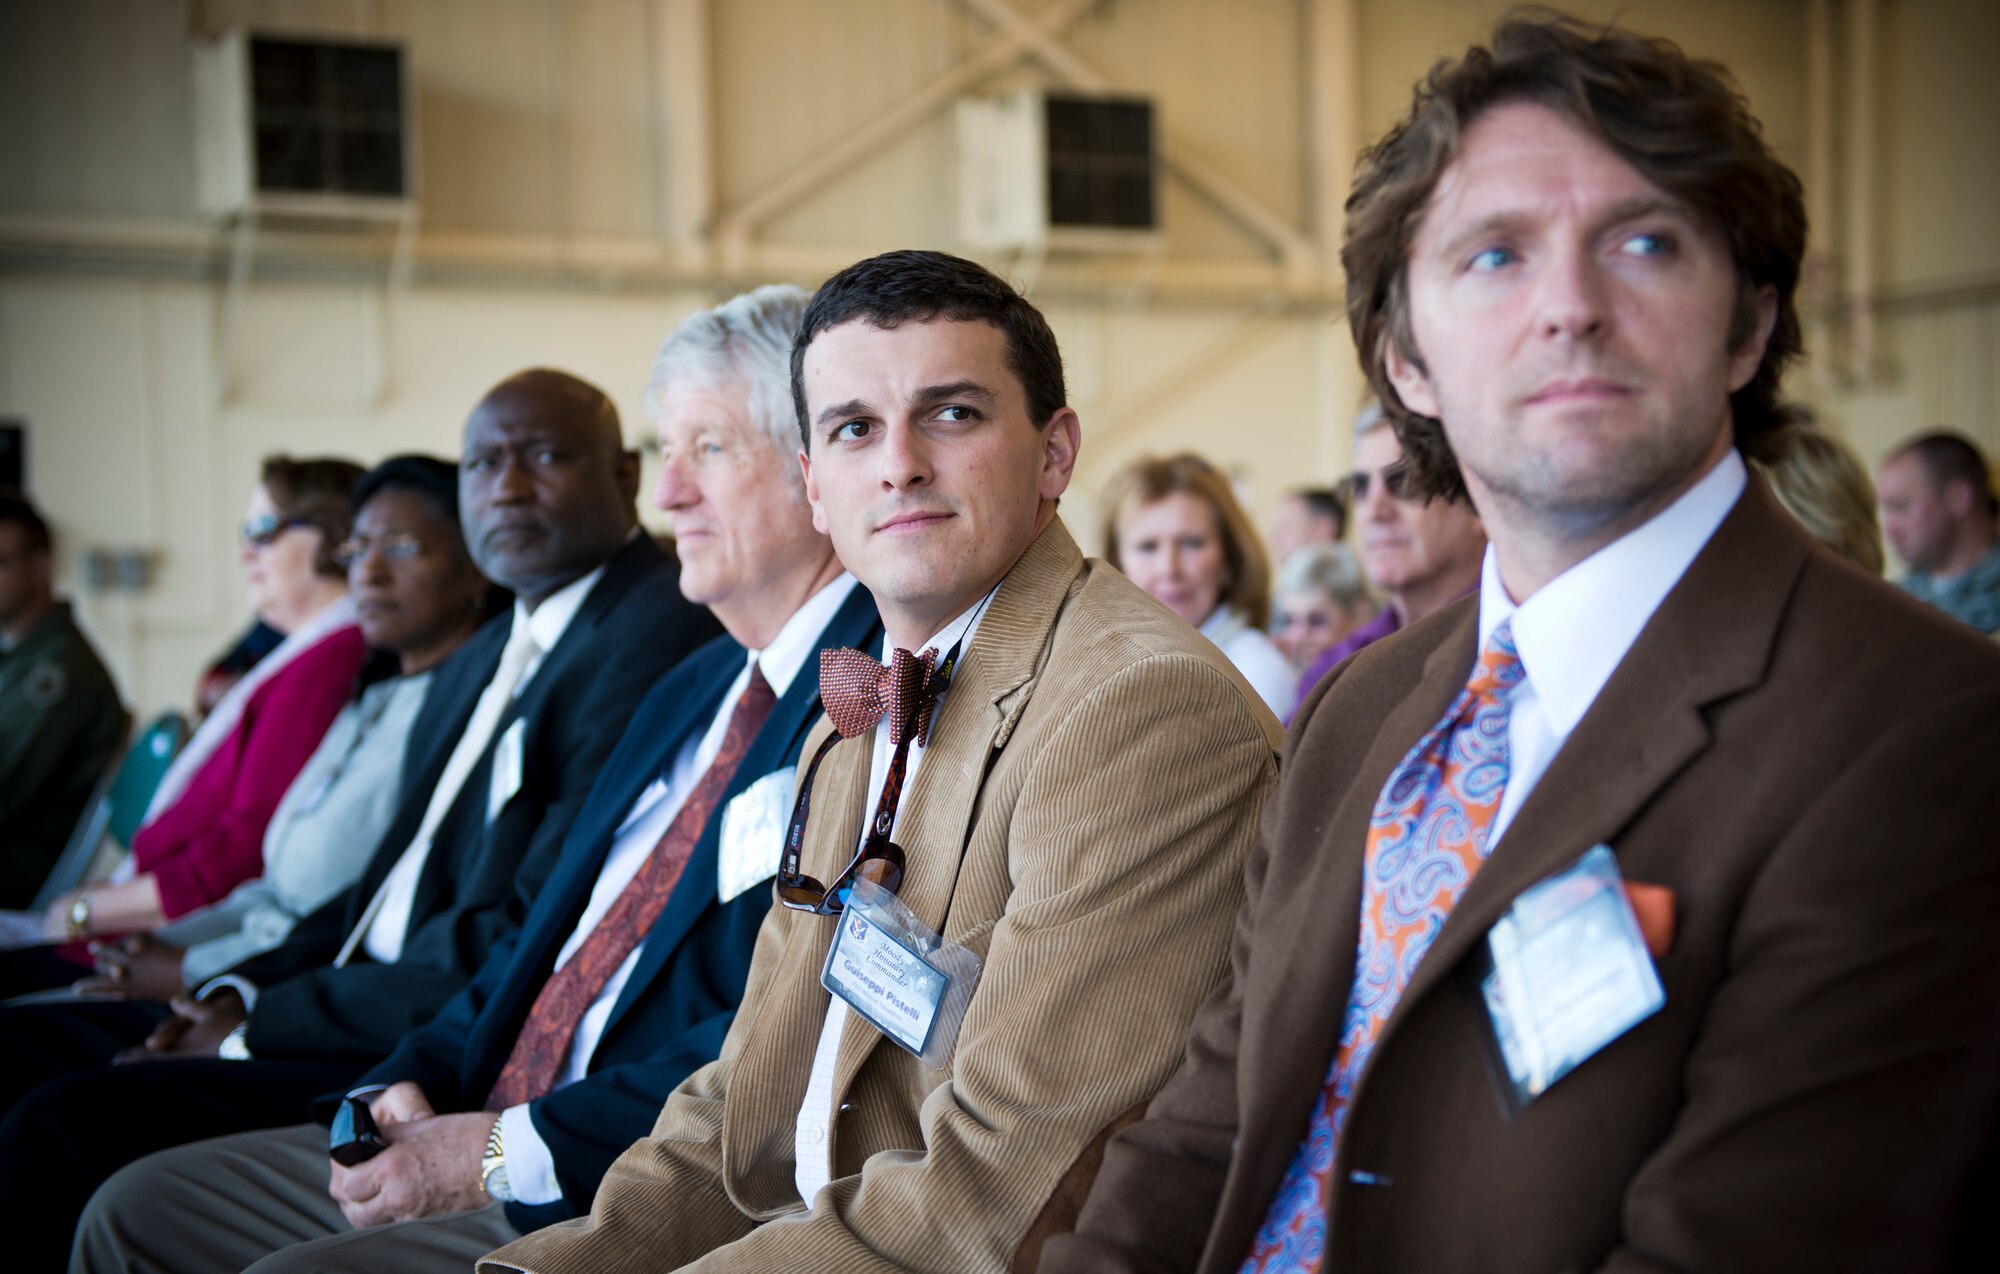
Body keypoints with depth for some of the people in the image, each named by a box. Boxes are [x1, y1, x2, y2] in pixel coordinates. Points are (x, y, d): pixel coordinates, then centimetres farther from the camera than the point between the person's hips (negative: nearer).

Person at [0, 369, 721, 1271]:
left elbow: (526, 941, -19)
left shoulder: (654, 638, -14)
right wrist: (244, 993, 4)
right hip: (371, 1020, 10)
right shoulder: (484, 659, 20)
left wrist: (262, 1030, -12)